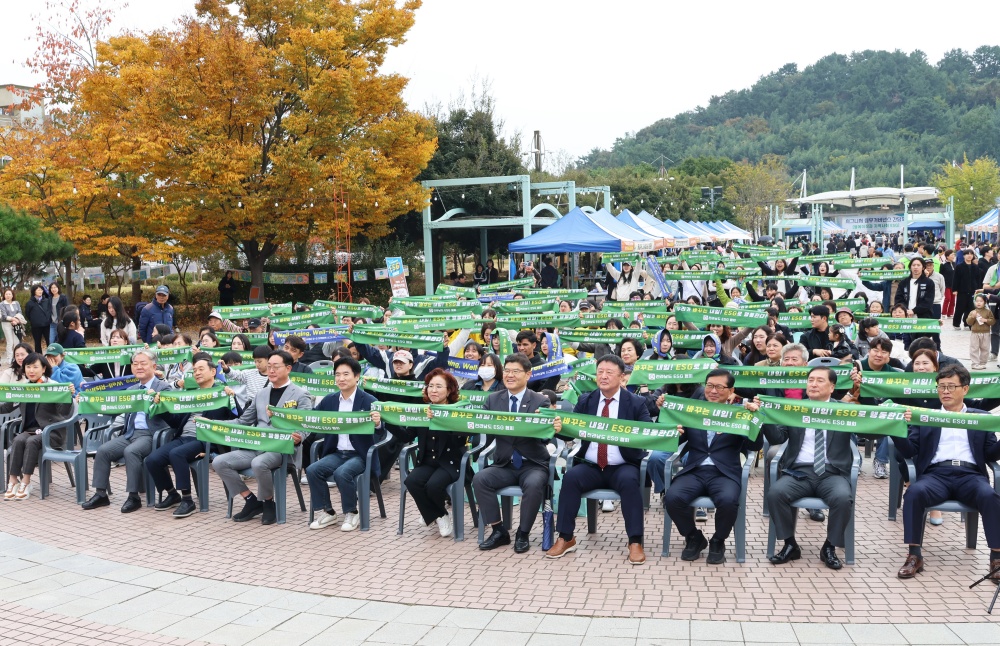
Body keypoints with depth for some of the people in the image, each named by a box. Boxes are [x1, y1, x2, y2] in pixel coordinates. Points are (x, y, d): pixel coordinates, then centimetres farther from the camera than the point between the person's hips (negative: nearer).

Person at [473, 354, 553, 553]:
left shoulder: (540, 401, -2)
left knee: (533, 484, -33)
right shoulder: (493, 399, 8)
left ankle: (523, 534, -12)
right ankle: (498, 531, -9)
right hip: (504, 464, 3)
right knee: (479, 479, -23)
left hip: (533, 464, -3)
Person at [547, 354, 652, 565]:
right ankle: (565, 538, -18)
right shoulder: (585, 401, 9)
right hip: (591, 466, 2)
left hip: (623, 467, -2)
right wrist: (560, 427, -22)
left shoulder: (636, 403, 1)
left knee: (629, 481, -33)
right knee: (571, 477, -27)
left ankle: (635, 542, -24)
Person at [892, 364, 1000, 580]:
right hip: (936, 474, 0)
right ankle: (914, 556, -27)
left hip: (970, 475, 1)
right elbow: (908, 451, 8)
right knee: (914, 492, -33)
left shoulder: (981, 417, 20)